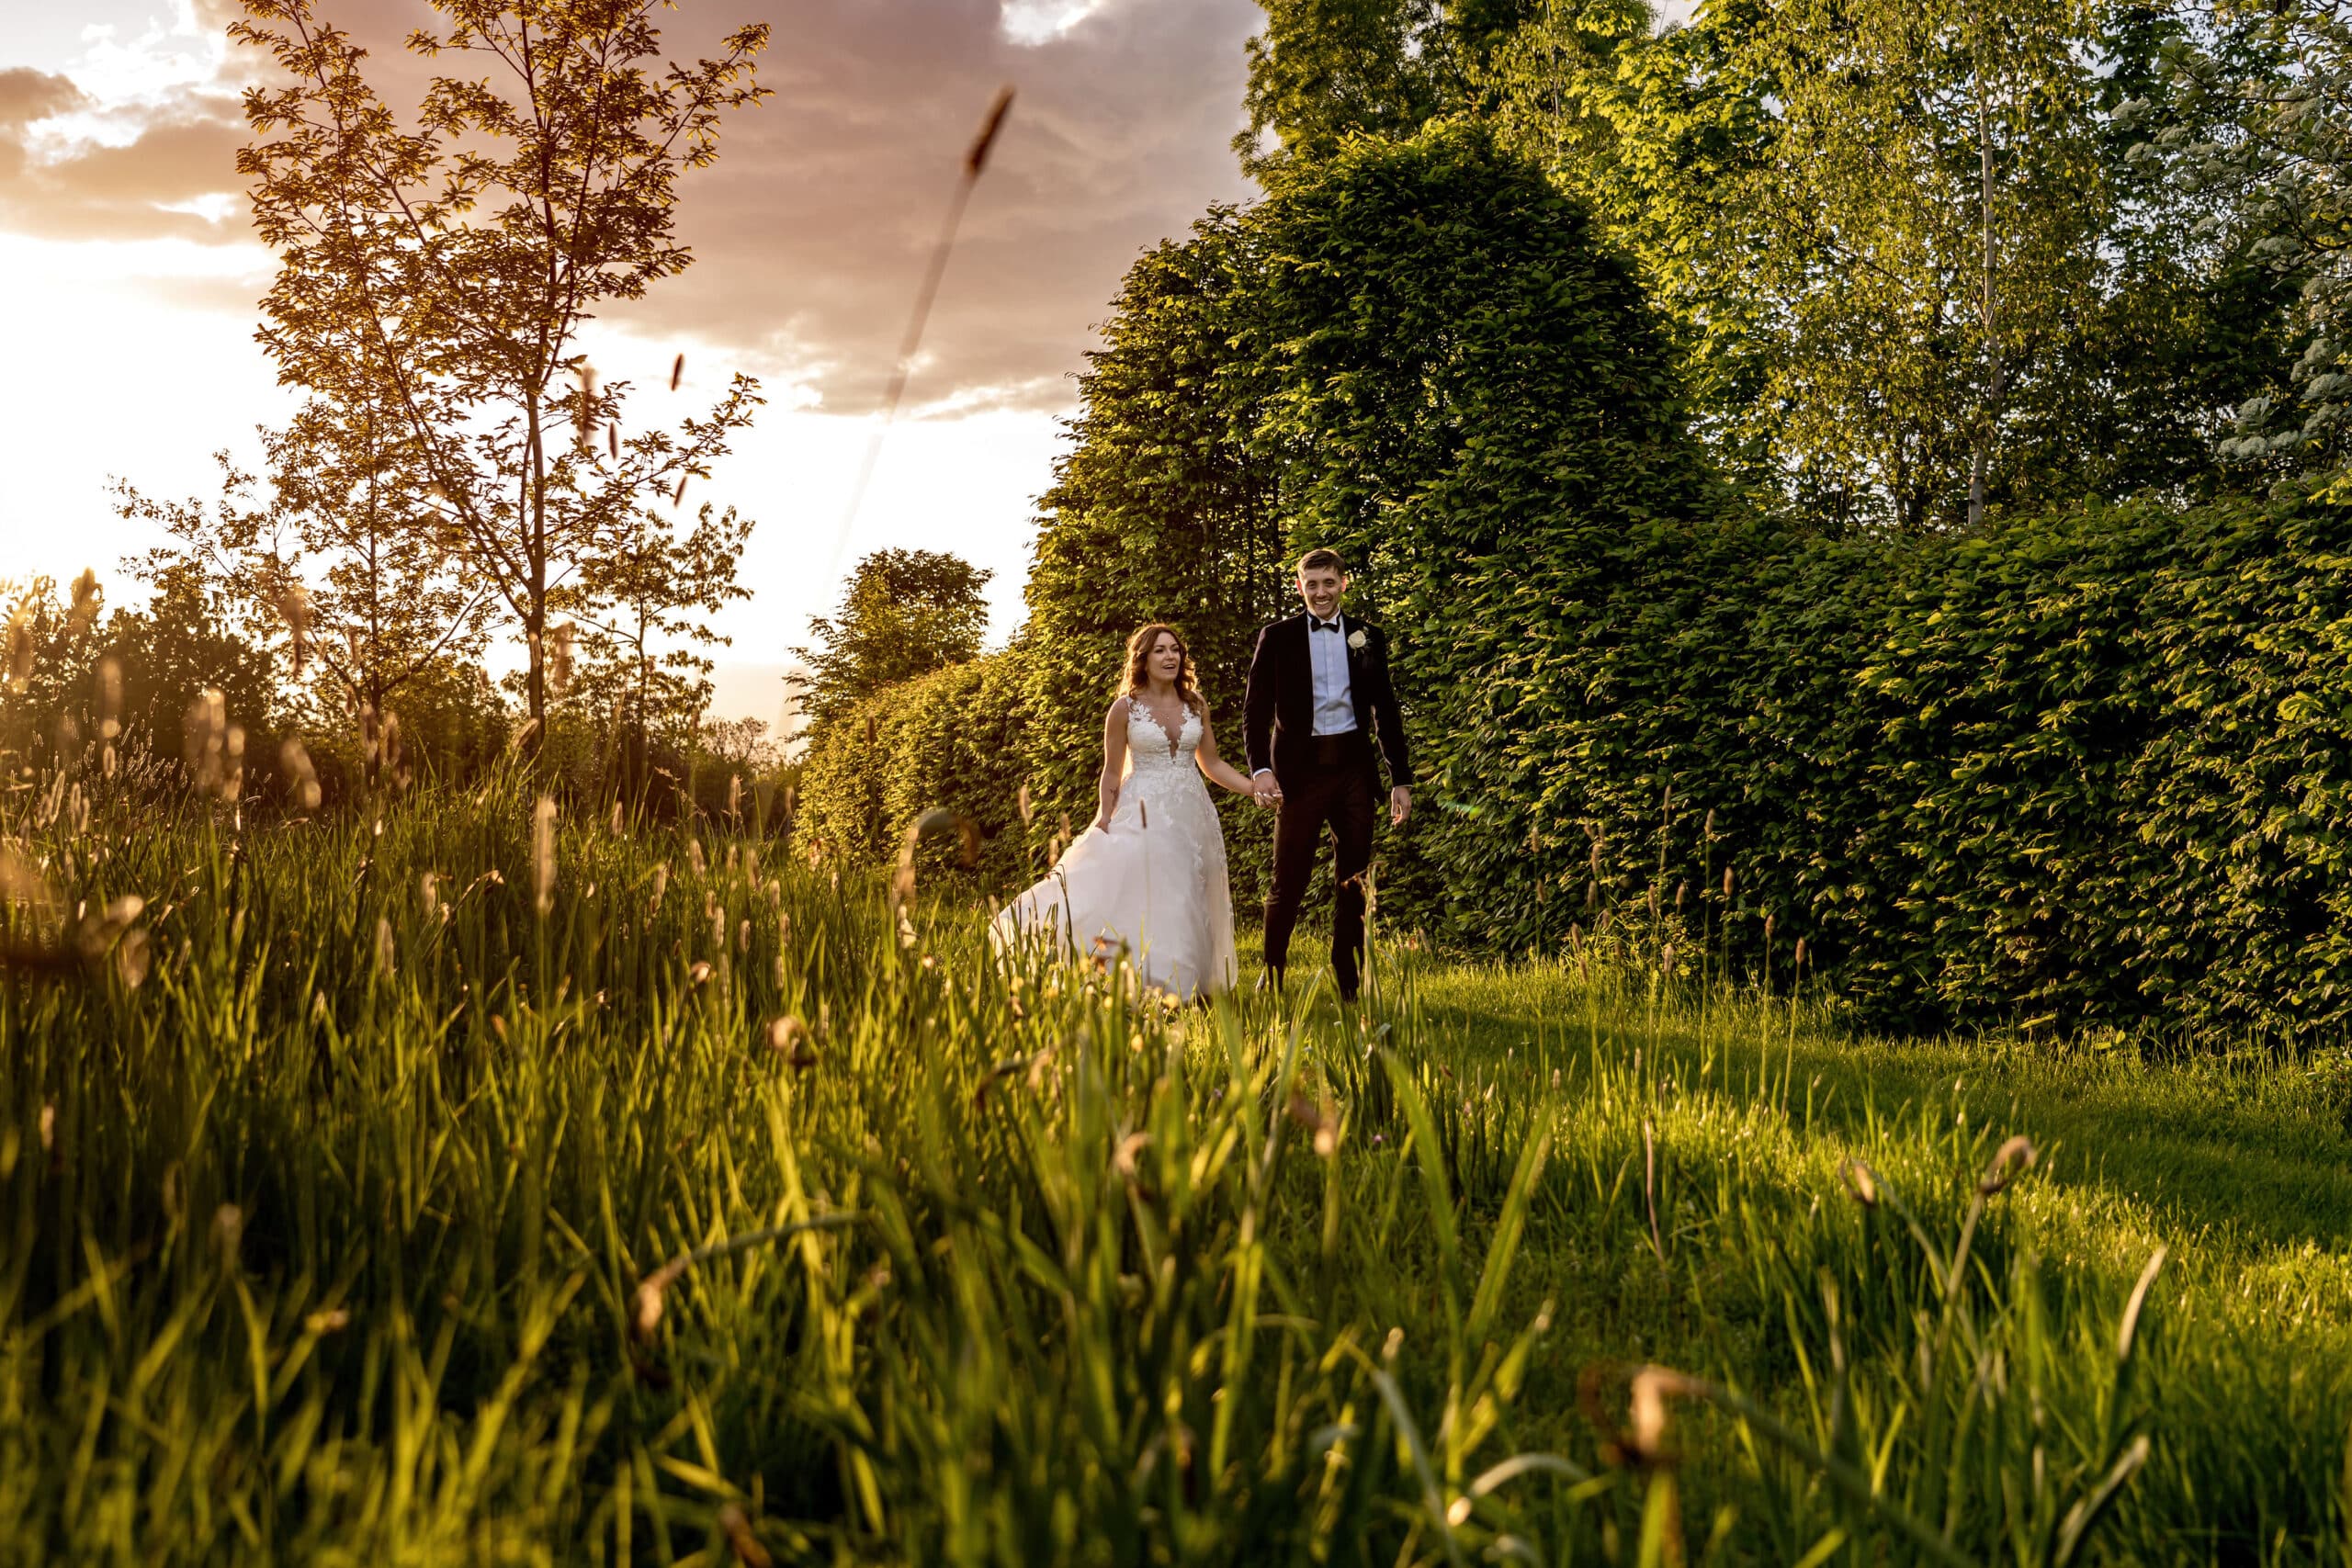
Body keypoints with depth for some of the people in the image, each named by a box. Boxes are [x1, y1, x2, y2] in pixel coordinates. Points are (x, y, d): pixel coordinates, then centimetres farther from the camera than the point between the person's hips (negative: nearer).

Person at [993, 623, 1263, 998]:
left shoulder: (1196, 705, 7)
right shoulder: (1125, 709, -3)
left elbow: (1212, 764, 13)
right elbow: (1112, 773, 1)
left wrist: (1253, 788, 1)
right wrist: (1105, 823, -5)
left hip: (1192, 817, 4)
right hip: (1144, 817, -4)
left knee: (1187, 907, 5)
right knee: (1139, 901, -10)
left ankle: (1183, 988, 11)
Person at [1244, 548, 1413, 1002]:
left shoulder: (1367, 637, 9)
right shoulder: (1277, 637, 3)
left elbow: (1386, 710, 11)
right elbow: (1256, 708, -1)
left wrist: (1401, 779, 6)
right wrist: (1261, 768, -15)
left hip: (1354, 769, 3)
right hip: (1300, 770, -3)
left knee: (1354, 880, 7)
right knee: (1288, 880, -1)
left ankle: (1349, 982, 15)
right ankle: (1272, 978, 9)